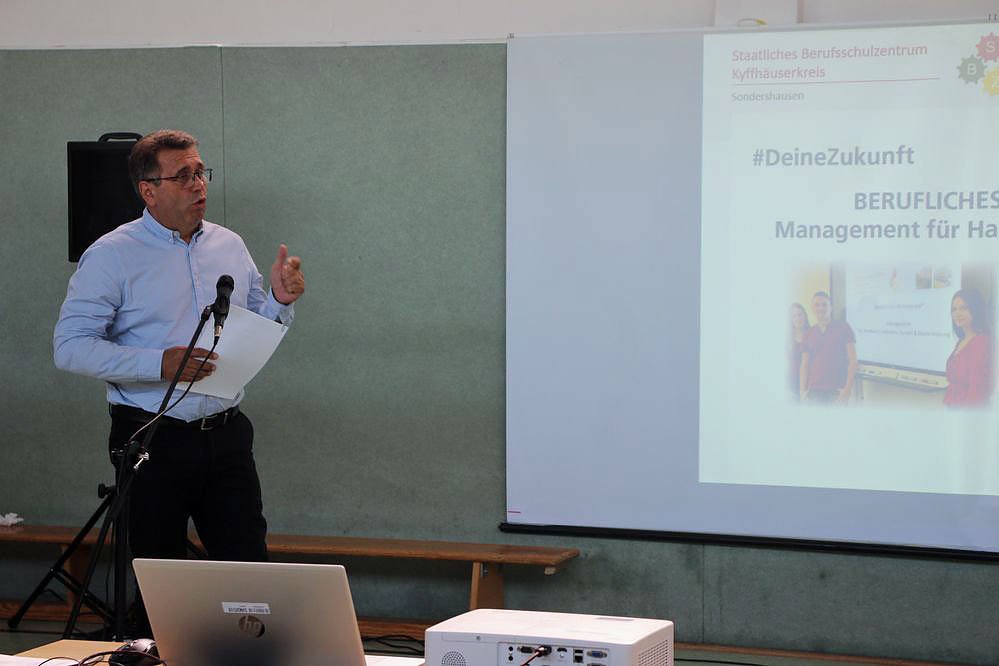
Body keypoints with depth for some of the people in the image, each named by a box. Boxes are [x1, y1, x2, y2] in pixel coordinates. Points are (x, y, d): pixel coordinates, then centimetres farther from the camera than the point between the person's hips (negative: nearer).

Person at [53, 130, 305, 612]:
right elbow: (70, 347, -13)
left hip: (227, 435, 4)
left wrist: (280, 301, -2)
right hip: (153, 441, -4)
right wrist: (160, 365, -23)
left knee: (249, 567, 3)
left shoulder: (230, 246, 11)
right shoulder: (111, 255, -6)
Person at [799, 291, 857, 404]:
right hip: (814, 391, 3)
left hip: (836, 391, -3)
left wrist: (847, 389, -9)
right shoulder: (809, 334, 13)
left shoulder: (843, 328, 3)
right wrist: (803, 391, 1)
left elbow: (853, 360, 0)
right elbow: (804, 365, 13)